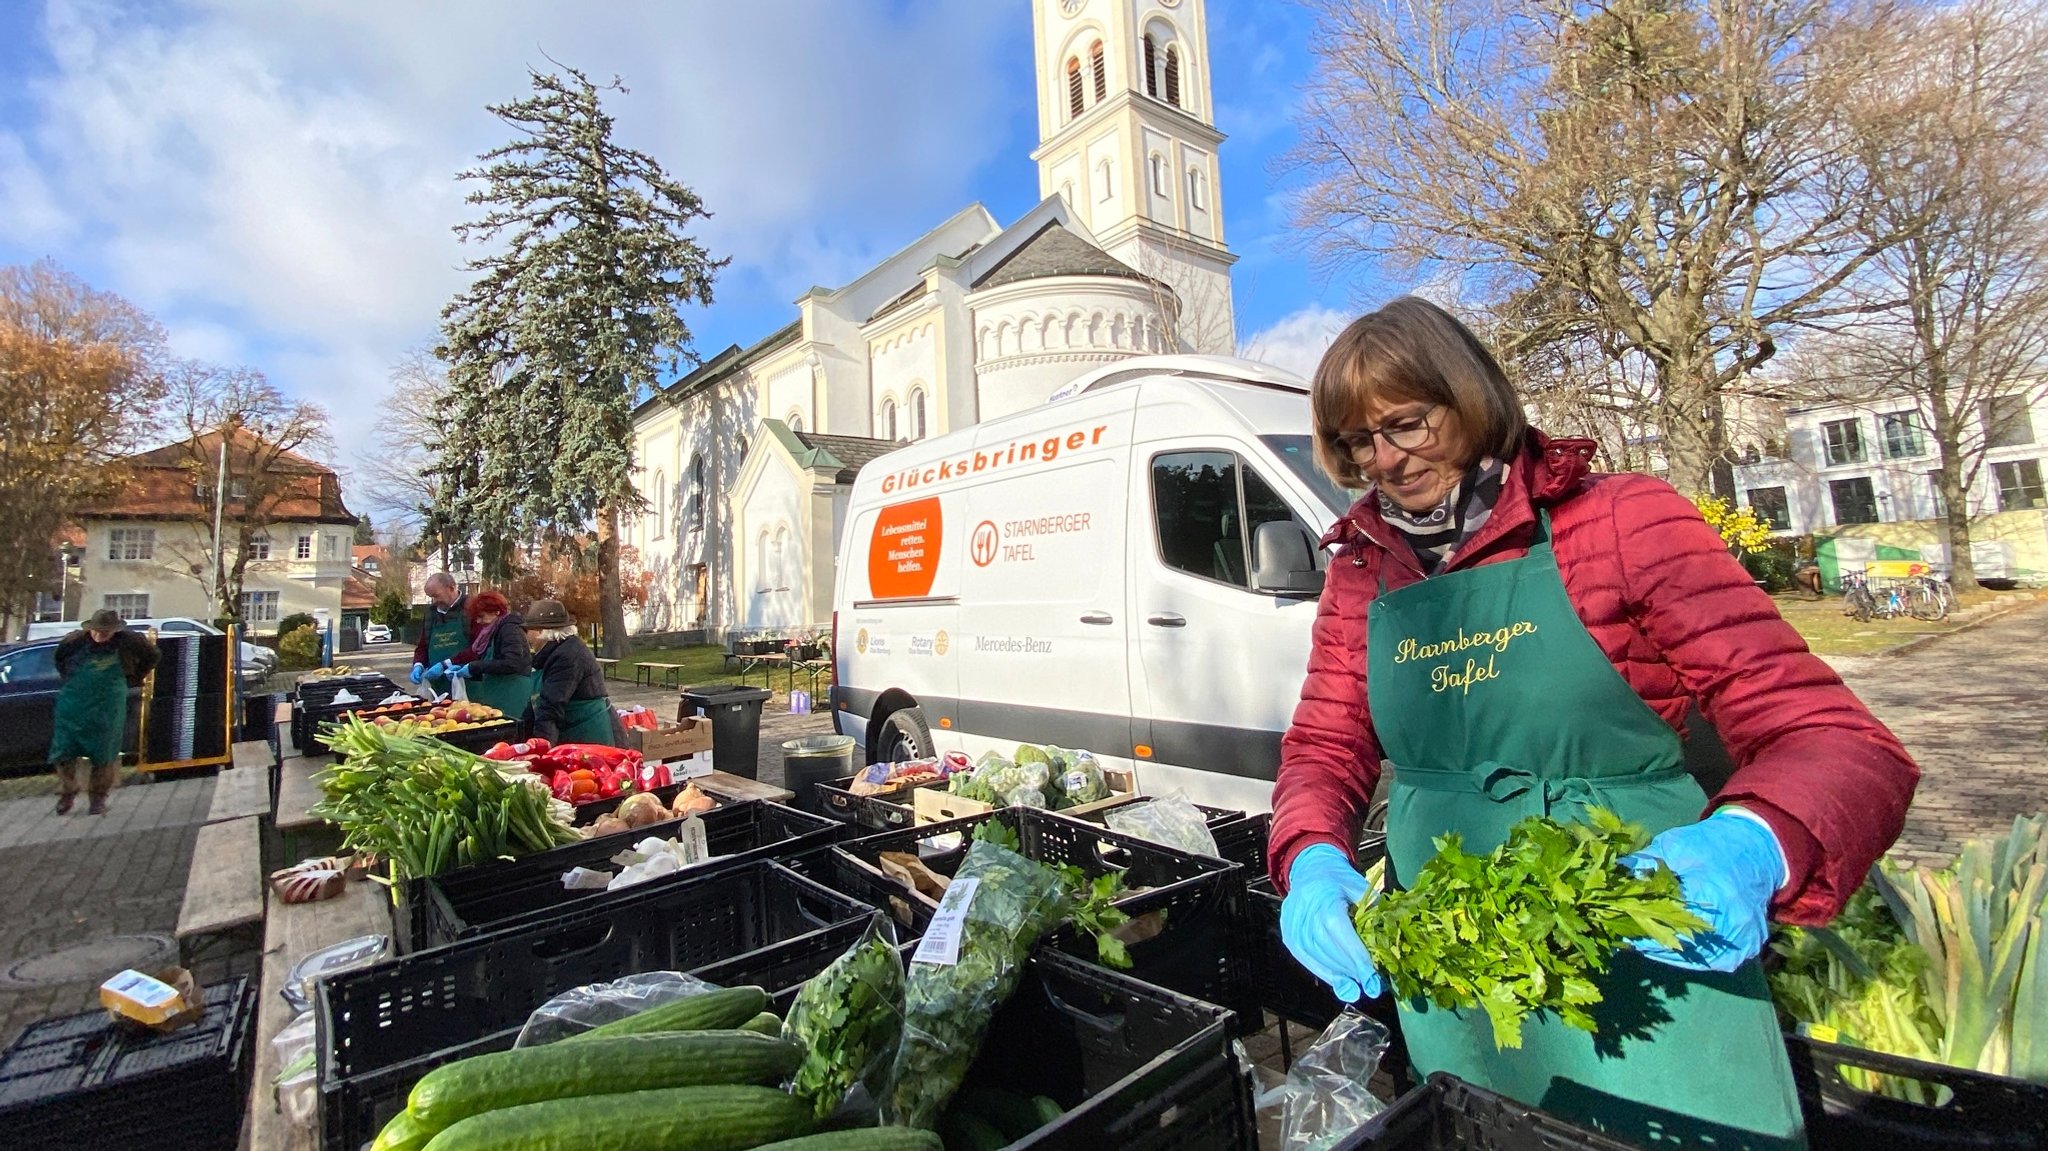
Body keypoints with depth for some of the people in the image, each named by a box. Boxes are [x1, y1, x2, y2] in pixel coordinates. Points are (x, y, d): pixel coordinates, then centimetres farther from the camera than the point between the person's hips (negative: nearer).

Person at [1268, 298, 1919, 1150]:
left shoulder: (1620, 522, -11)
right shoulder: (1361, 572, 1)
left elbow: (1834, 739, -12)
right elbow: (1325, 747, 2)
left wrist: (1748, 847, -33)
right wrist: (1313, 861, -18)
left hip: (1648, 986, -3)